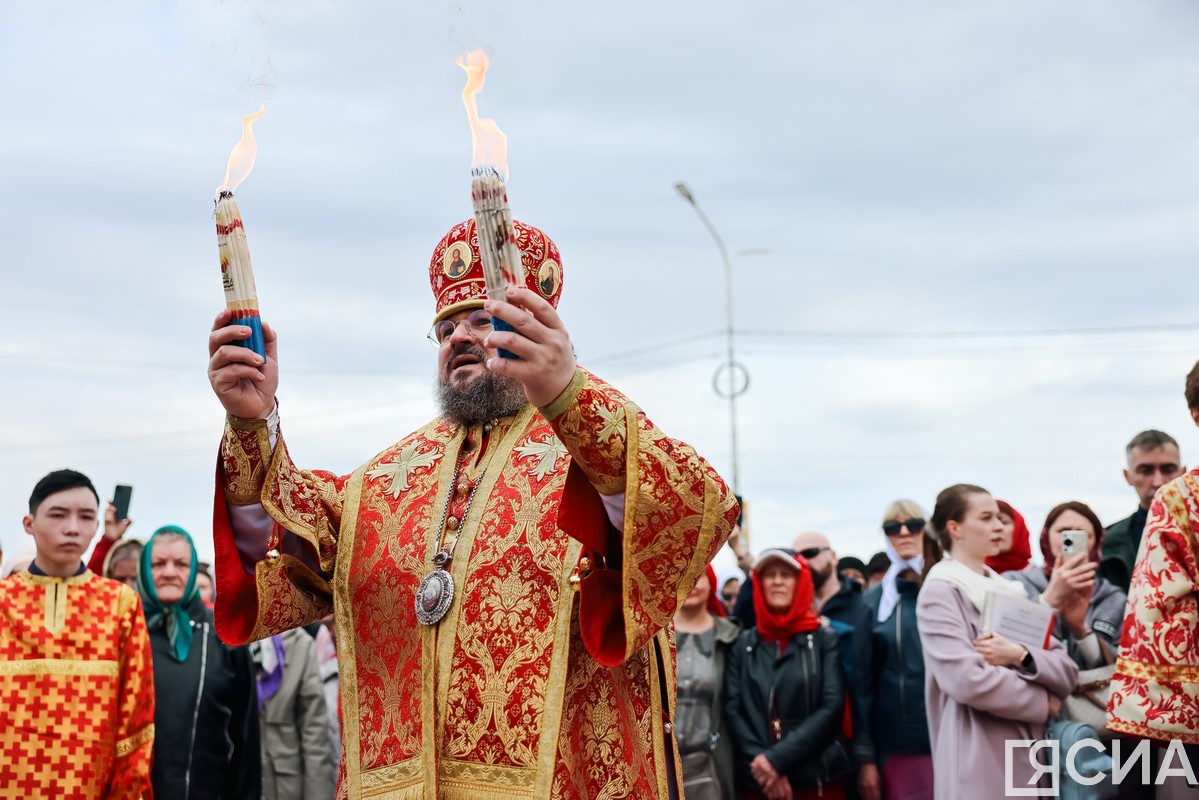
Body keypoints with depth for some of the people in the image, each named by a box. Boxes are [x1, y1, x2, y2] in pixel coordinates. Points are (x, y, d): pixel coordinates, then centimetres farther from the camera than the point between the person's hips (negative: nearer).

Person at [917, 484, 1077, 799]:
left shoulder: (1011, 592, 16)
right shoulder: (939, 592, -5)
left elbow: (1067, 670, 8)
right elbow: (968, 680, -18)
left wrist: (1019, 656, -12)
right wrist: (1042, 702, -5)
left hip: (1031, 757, 6)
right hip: (980, 764, -6)